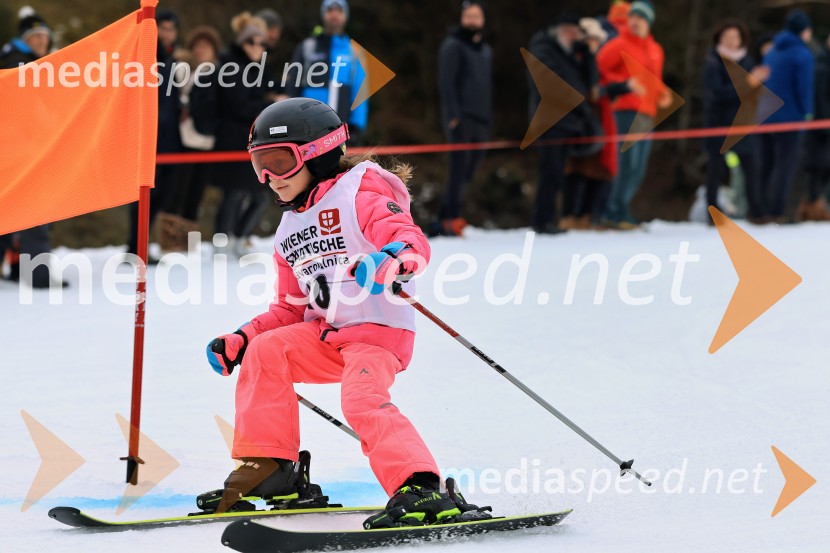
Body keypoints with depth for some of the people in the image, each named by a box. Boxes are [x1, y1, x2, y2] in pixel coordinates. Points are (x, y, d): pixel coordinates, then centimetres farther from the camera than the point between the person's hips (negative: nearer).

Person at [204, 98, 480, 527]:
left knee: (361, 399, -30)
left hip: (380, 331, -7)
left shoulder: (358, 197, -5)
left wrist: (391, 260, -44)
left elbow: (413, 242, -20)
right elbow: (289, 310, 24)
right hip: (326, 337, 7)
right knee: (265, 351, -15)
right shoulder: (288, 234, 21)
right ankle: (270, 469, -10)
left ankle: (420, 489, -37)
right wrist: (240, 340, 9)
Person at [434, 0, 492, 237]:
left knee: (466, 173, 7)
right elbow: (446, 82, -10)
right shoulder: (453, 46, -2)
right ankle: (452, 219, -13)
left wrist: (488, 119, 18)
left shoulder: (485, 50, 21)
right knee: (459, 170, -13)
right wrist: (454, 115, -19)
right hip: (461, 119, -7)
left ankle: (442, 220, 13)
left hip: (481, 122, 7)